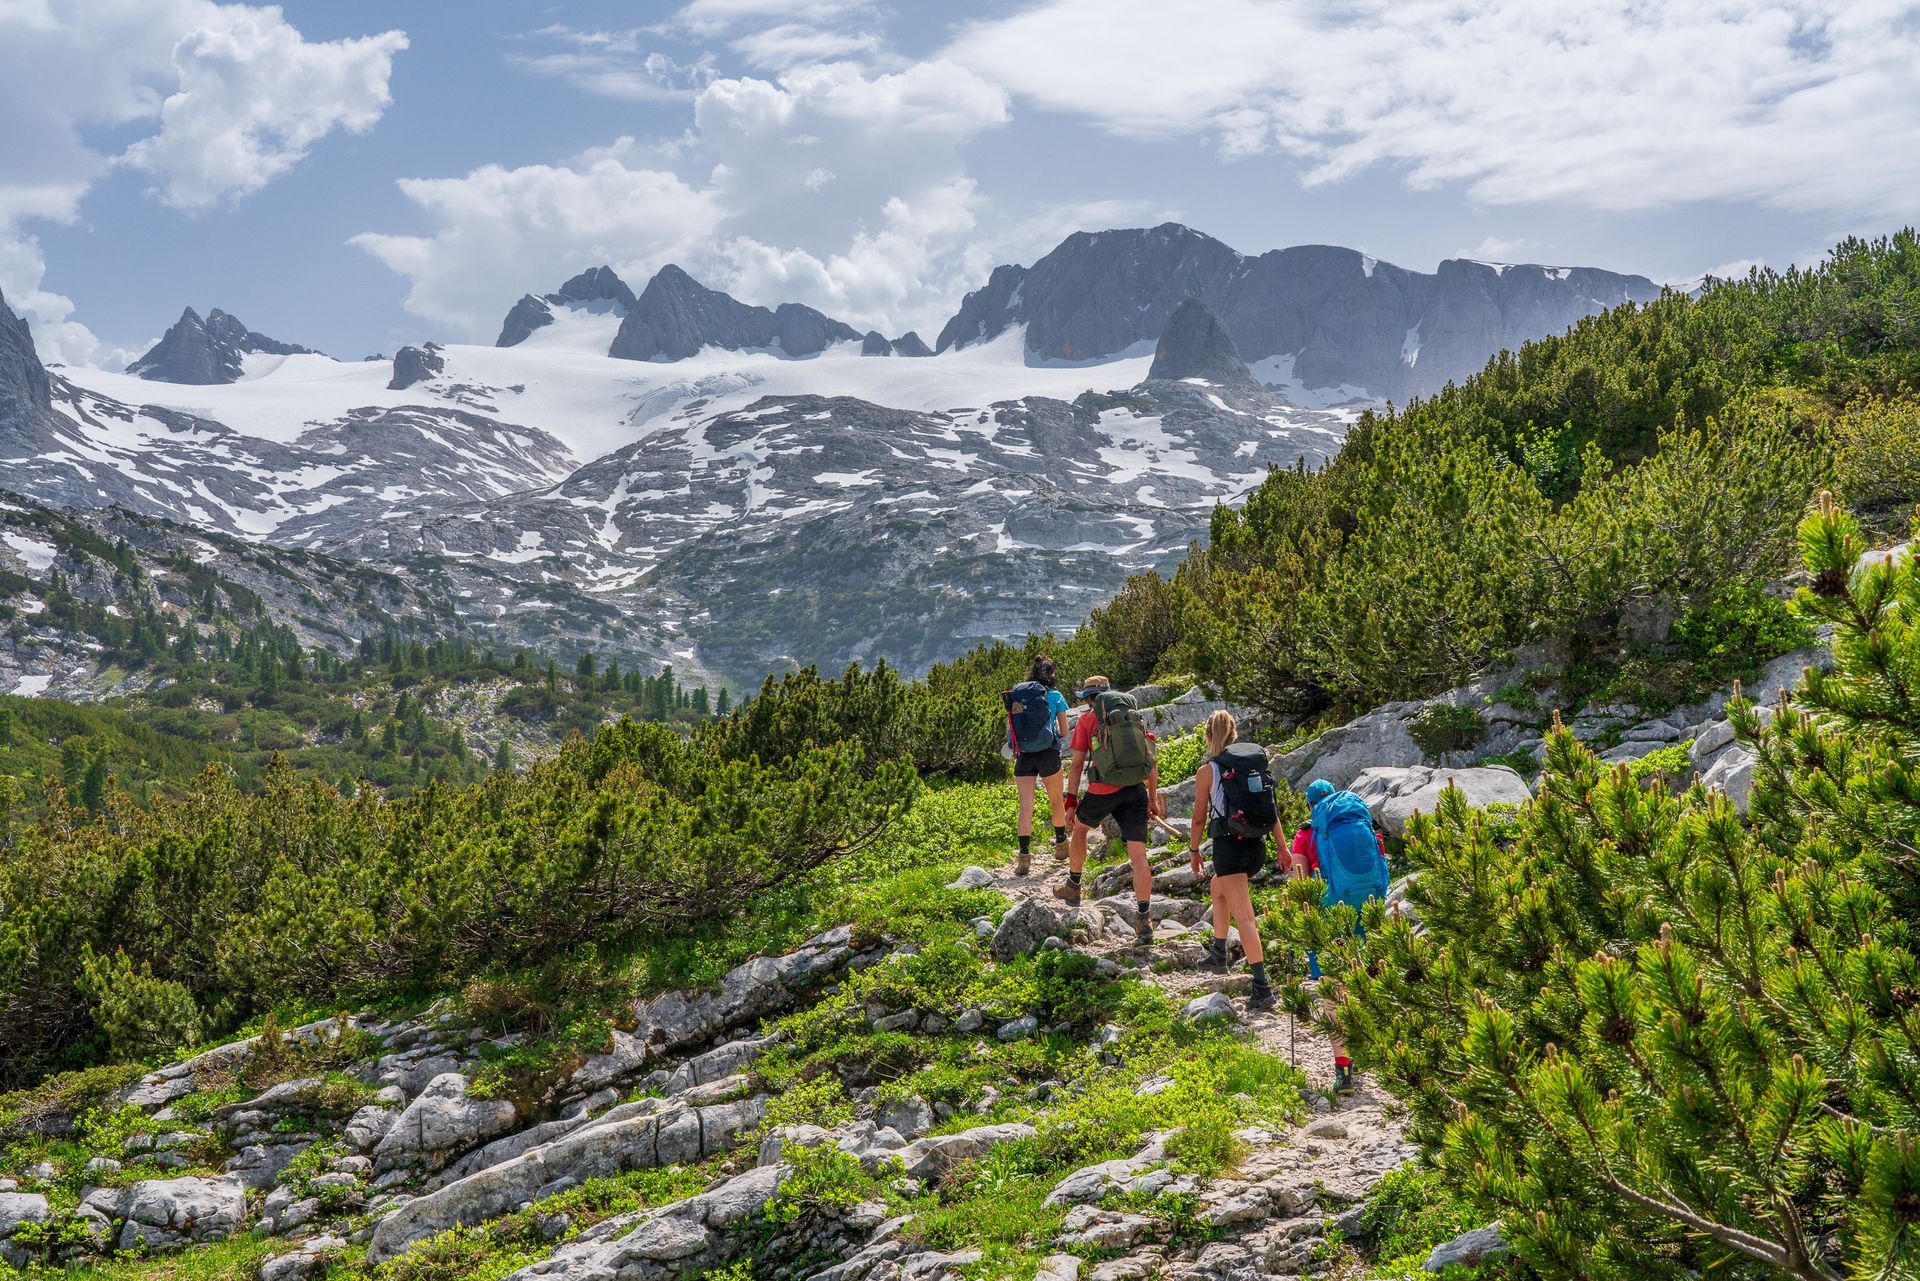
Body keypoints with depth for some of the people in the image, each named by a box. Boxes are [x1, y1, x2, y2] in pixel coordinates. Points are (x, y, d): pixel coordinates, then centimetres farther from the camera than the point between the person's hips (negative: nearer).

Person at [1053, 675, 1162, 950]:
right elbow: (1152, 761, 14)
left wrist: (1071, 802, 6)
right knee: (1138, 854, -2)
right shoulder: (1134, 716, 16)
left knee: (1080, 828, 28)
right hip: (1136, 790, 3)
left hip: (1103, 791, -3)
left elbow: (1077, 765, 1)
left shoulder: (1087, 719, 5)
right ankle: (1144, 921, -7)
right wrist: (1153, 798, 20)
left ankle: (1073, 887, 41)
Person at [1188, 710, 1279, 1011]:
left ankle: (1263, 988, -17)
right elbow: (1271, 810, 9)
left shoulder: (1208, 770, -6)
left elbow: (1200, 817, -2)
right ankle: (1218, 955, 41)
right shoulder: (1257, 762, 6)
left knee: (1244, 917, -9)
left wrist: (1194, 851, 12)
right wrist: (1282, 846, 17)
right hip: (1257, 847, 6)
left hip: (1229, 846, -6)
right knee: (1218, 888, 32)